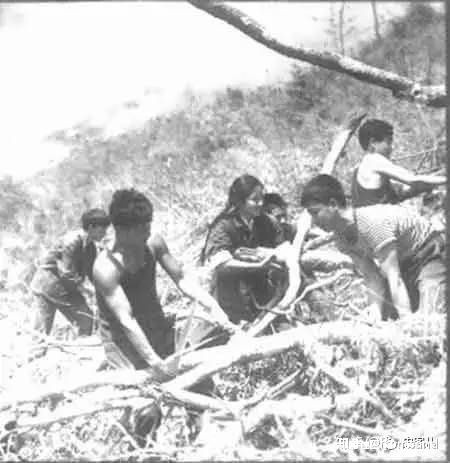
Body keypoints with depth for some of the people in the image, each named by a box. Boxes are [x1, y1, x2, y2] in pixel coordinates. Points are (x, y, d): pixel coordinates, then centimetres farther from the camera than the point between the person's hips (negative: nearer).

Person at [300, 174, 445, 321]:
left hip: (430, 258, -7)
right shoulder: (341, 236, -9)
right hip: (405, 265, 8)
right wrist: (377, 316, -21)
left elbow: (394, 279, -35)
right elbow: (372, 279, -10)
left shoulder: (373, 224, -34)